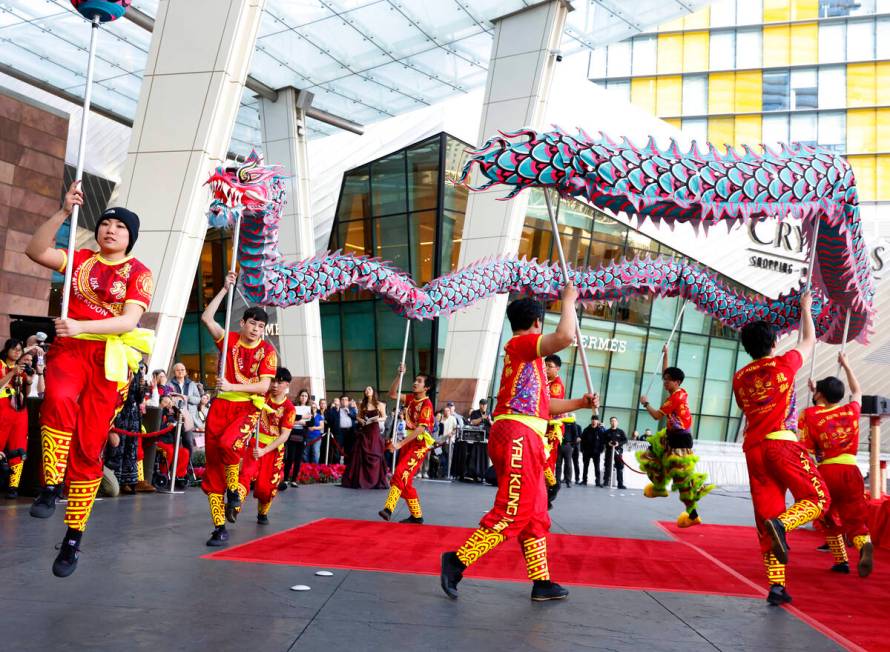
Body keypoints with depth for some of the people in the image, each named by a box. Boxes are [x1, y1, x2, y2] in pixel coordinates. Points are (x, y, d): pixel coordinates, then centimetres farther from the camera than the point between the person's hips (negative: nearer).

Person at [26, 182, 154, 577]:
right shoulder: (81, 259, 13)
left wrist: (81, 326, -22)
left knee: (88, 447, -2)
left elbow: (129, 320, -9)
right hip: (69, 349, 2)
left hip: (108, 356, -1)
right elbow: (36, 250, -1)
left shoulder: (138, 272, 3)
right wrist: (64, 212, -8)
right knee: (60, 399, -35)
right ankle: (50, 488, -23)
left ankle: (73, 538, 7)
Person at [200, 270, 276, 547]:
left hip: (248, 407, -3)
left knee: (228, 444, -33)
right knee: (212, 465, 1)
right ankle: (220, 527, 7)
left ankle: (234, 492, -5)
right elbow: (206, 318, -1)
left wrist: (233, 386, -18)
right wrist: (226, 289, -1)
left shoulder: (267, 351, -2)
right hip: (220, 406, 4)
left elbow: (263, 387, -9)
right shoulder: (229, 340, 7)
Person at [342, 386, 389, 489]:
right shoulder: (362, 405, 10)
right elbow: (358, 416, 15)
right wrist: (360, 420, -6)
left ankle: (377, 481, 4)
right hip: (364, 431, 2)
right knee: (361, 455, -1)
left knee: (375, 455, -3)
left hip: (374, 431, -2)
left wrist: (378, 419, -15)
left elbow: (384, 418, 5)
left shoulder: (379, 404, 3)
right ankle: (361, 480, 4)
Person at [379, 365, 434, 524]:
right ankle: (416, 515, 16)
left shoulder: (426, 404, -14)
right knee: (405, 480, 7)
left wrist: (400, 444, -26)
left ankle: (388, 509, -29)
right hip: (408, 443, 8)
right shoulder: (411, 398, 9)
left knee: (400, 474, -22)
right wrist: (399, 375, -2)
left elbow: (421, 429, -22)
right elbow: (392, 394, 11)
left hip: (419, 445, -8)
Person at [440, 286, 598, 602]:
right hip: (517, 436, -11)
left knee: (535, 515, 13)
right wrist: (568, 300, -7)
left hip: (527, 442, 11)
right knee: (511, 513, -12)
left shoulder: (527, 357, 25)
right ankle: (457, 560, -7)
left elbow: (545, 404, 31)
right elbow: (565, 336, -22)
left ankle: (542, 583, 19)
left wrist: (580, 403, 22)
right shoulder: (520, 343, -4)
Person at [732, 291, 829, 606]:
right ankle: (782, 523, -25)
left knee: (766, 514, 5)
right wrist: (806, 309, 35)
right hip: (782, 443, -5)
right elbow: (810, 341, 22)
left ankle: (776, 585, 1)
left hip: (753, 449, 5)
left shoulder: (739, 378, 13)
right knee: (818, 497, 5)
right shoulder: (782, 364, 4)